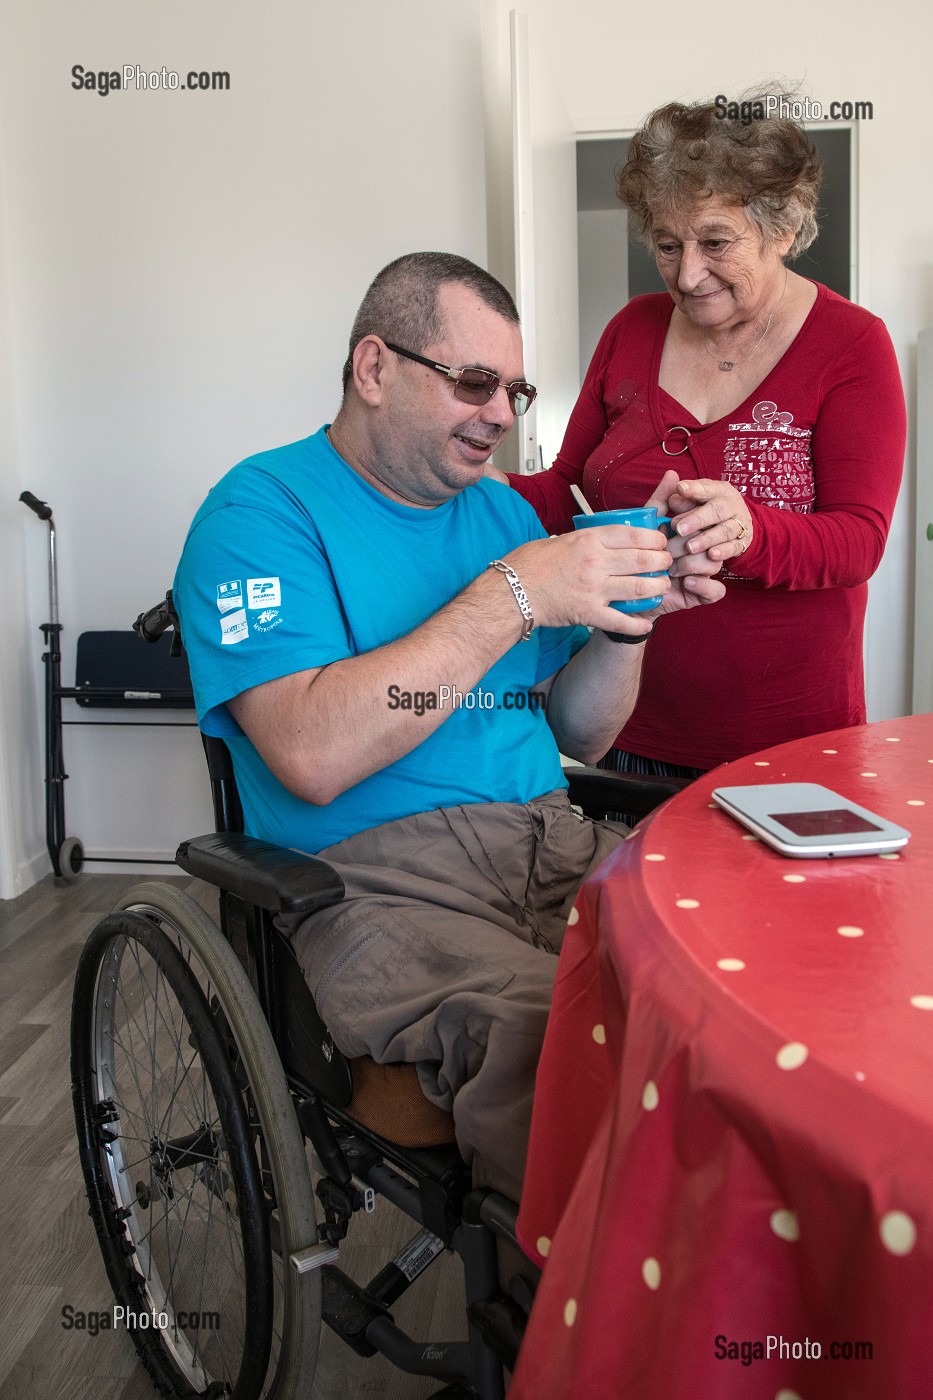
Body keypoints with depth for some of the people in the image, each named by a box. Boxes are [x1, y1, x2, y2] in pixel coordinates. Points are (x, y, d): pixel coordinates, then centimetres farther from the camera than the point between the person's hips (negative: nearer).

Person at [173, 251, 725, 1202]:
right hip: (375, 877, -6)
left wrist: (627, 619, 0)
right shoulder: (263, 512, -2)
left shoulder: (500, 510, 19)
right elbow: (315, 757, -19)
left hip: (550, 841, 6)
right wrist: (515, 596, -16)